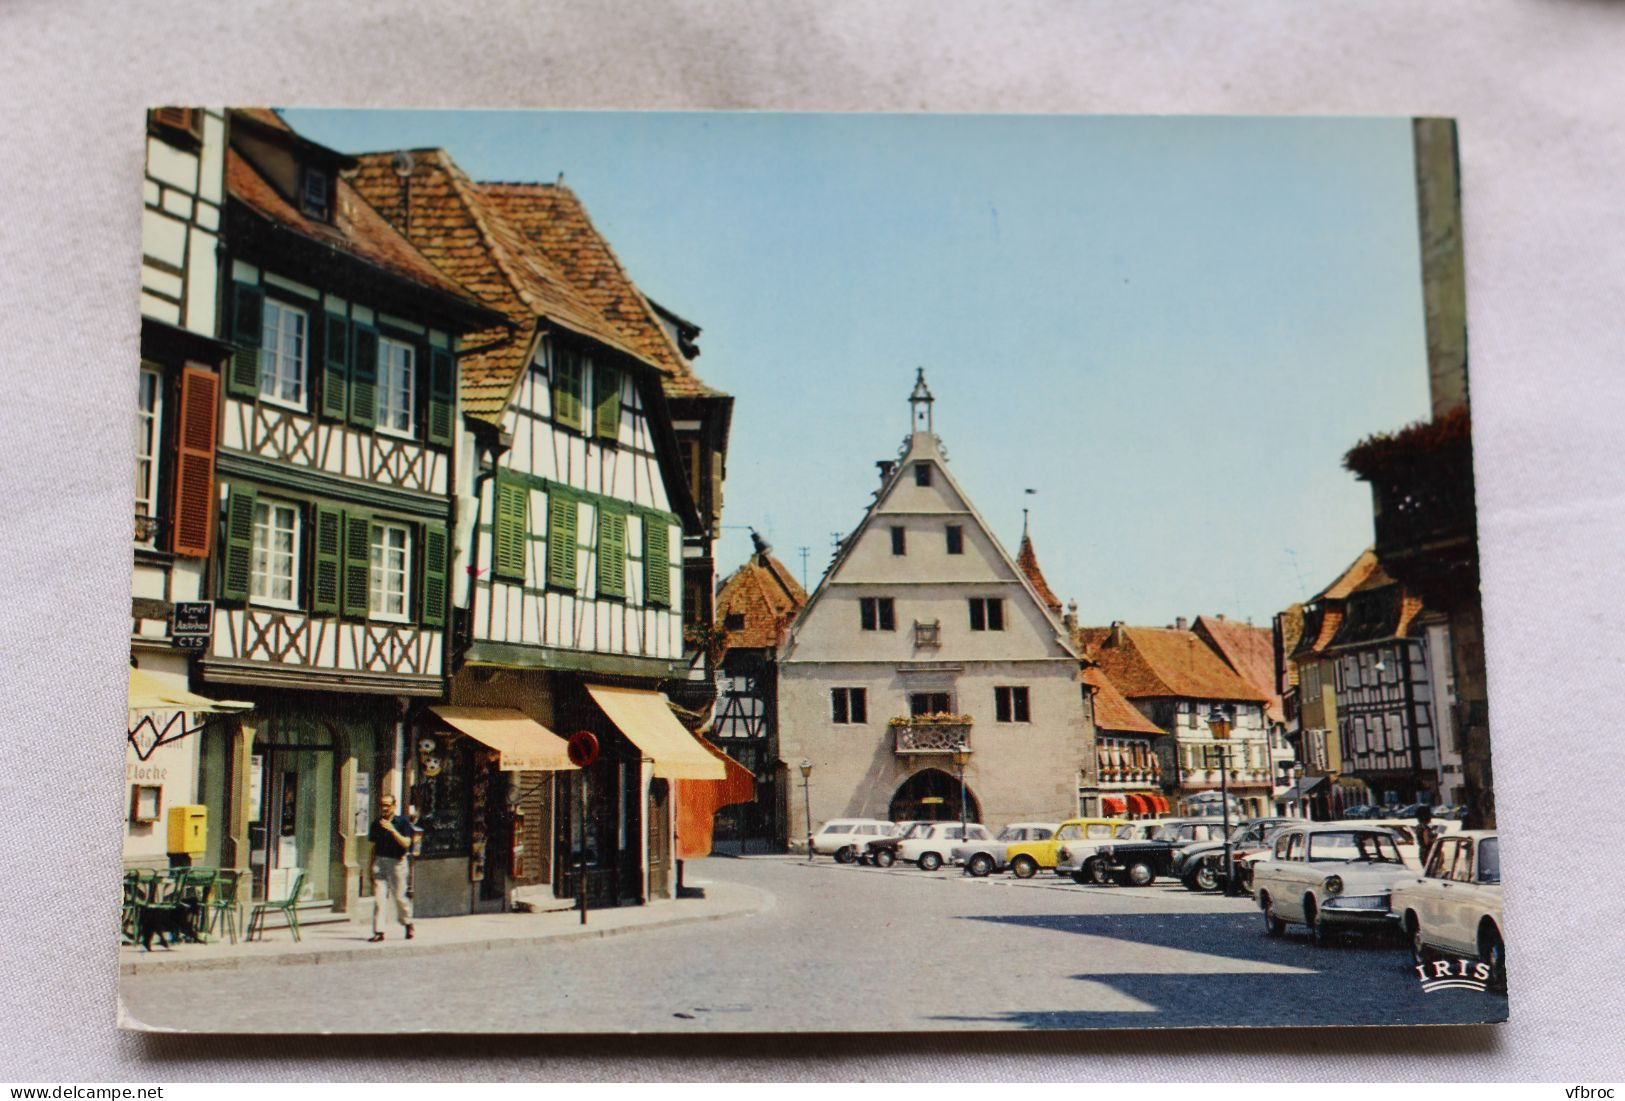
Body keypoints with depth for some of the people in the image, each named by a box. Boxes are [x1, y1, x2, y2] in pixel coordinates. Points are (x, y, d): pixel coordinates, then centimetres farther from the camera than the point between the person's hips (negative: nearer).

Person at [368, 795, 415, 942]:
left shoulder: (402, 822, -4)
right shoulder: (376, 824, 8)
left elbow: (406, 843, -13)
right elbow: (373, 847, 13)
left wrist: (392, 830, -23)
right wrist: (370, 869, 11)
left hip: (397, 862, -3)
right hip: (380, 862, 3)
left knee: (399, 896, 5)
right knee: (378, 898, -4)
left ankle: (408, 922, 29)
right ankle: (378, 931, -2)